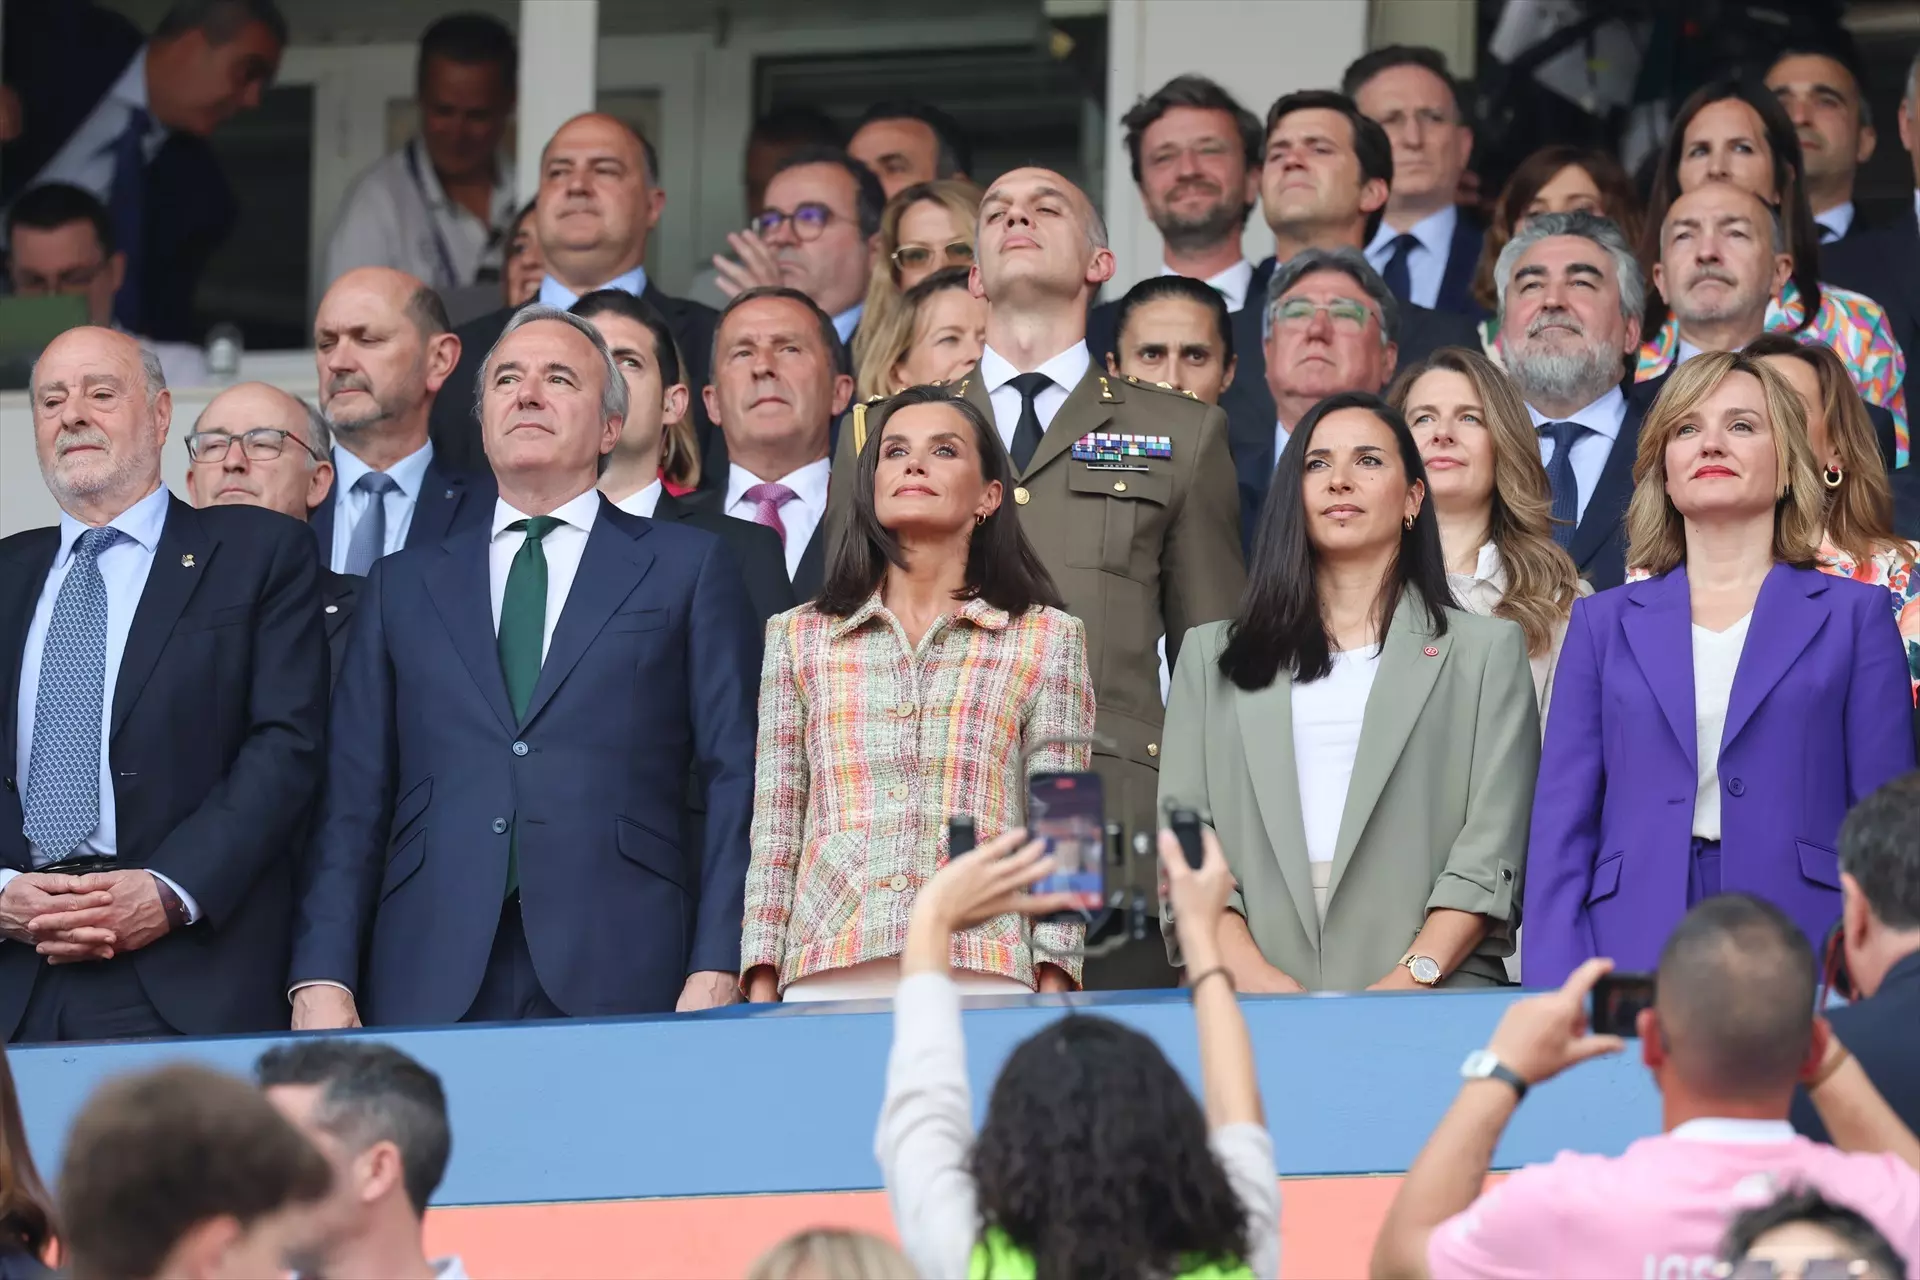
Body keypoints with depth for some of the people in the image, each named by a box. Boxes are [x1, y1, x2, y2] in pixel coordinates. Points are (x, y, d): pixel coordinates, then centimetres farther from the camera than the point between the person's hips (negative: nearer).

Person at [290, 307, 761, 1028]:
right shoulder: (406, 585, 20)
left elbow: (736, 780, 5)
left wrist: (716, 971, -6)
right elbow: (353, 799, 13)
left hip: (617, 982, -2)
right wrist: (322, 980, 0)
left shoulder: (688, 568, 13)